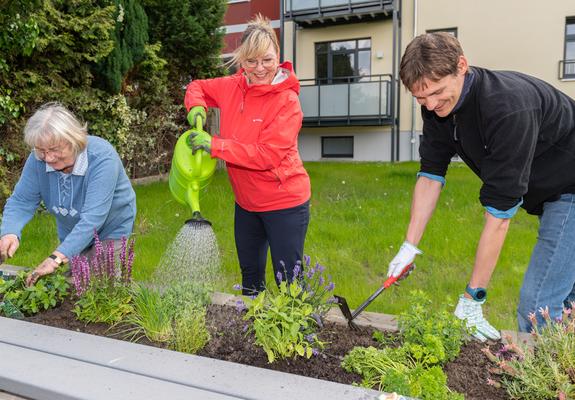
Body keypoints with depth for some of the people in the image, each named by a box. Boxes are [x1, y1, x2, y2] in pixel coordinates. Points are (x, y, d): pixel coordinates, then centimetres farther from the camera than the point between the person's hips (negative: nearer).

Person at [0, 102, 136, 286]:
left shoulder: (102, 158, -34)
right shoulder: (38, 159, -17)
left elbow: (92, 218, -39)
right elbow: (21, 202, -13)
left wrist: (57, 258, -48)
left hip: (112, 231, -5)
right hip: (72, 236, 5)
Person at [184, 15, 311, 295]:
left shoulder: (287, 101, -18)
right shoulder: (232, 87, -2)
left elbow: (266, 156, -25)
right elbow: (197, 87, 17)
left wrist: (214, 145, -24)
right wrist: (196, 107, -5)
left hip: (284, 203, -6)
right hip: (246, 202, 6)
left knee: (288, 282, 3)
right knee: (250, 278, 22)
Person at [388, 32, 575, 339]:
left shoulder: (509, 107, -34)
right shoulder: (437, 105, -10)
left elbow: (500, 207, -34)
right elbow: (431, 173, -5)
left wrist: (473, 296, -29)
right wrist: (410, 246, -10)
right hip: (547, 195, 8)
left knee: (537, 309, -12)